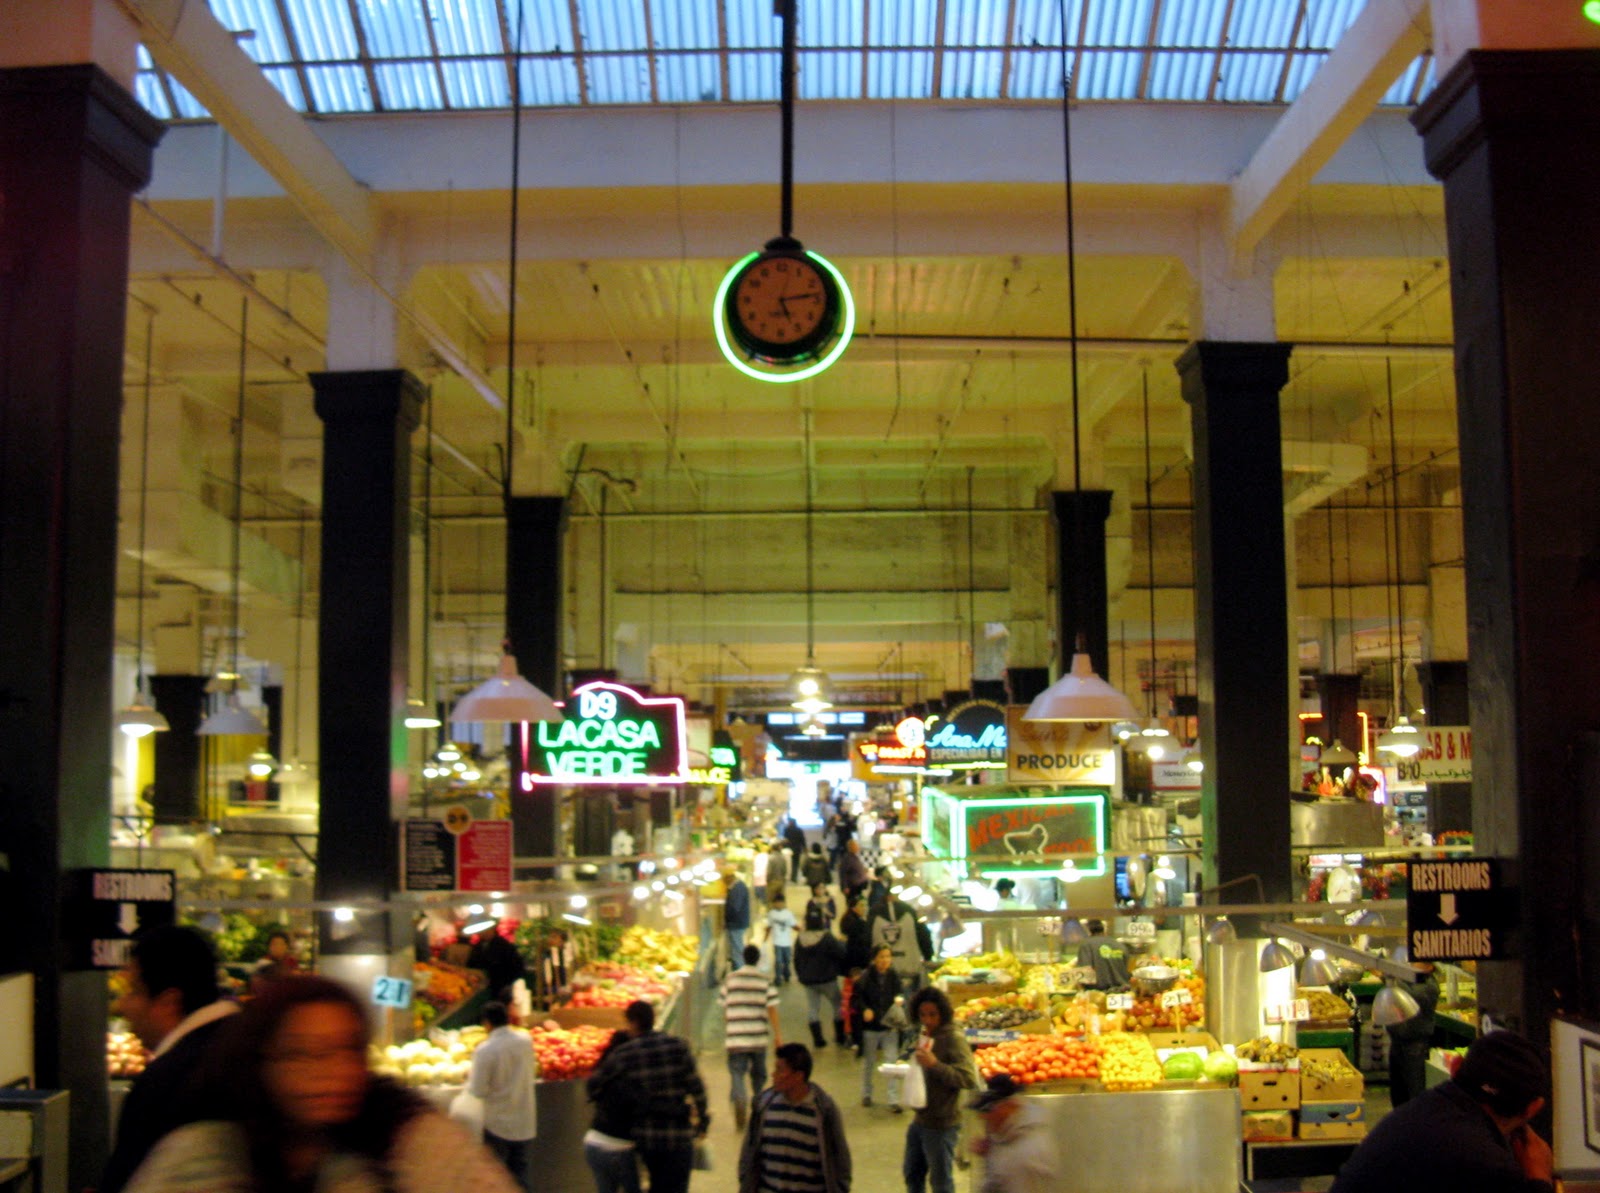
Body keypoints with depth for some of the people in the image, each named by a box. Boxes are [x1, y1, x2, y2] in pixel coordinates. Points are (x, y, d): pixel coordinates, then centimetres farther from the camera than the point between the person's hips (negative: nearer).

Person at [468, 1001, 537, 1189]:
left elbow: (479, 1090, -18)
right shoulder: (526, 1041, -5)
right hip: (524, 1121, 4)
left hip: (498, 1122, -4)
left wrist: (469, 1083, 2)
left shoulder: (485, 1050, -20)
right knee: (520, 1171, 16)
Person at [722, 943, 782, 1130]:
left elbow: (724, 1007, 8)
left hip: (735, 1035, 0)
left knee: (737, 1071, -3)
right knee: (758, 1073, 17)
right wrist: (777, 1034, -1)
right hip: (759, 1036, 0)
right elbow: (772, 1009, -5)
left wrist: (725, 1031, 20)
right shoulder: (765, 981, 0)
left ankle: (739, 1098, -30)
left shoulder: (730, 979, 4)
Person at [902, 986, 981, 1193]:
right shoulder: (924, 1036, 8)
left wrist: (934, 1064, -33)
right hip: (920, 1119, 9)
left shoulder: (954, 1039, -19)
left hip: (942, 1124, -9)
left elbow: (969, 1079, -28)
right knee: (912, 1173, 22)